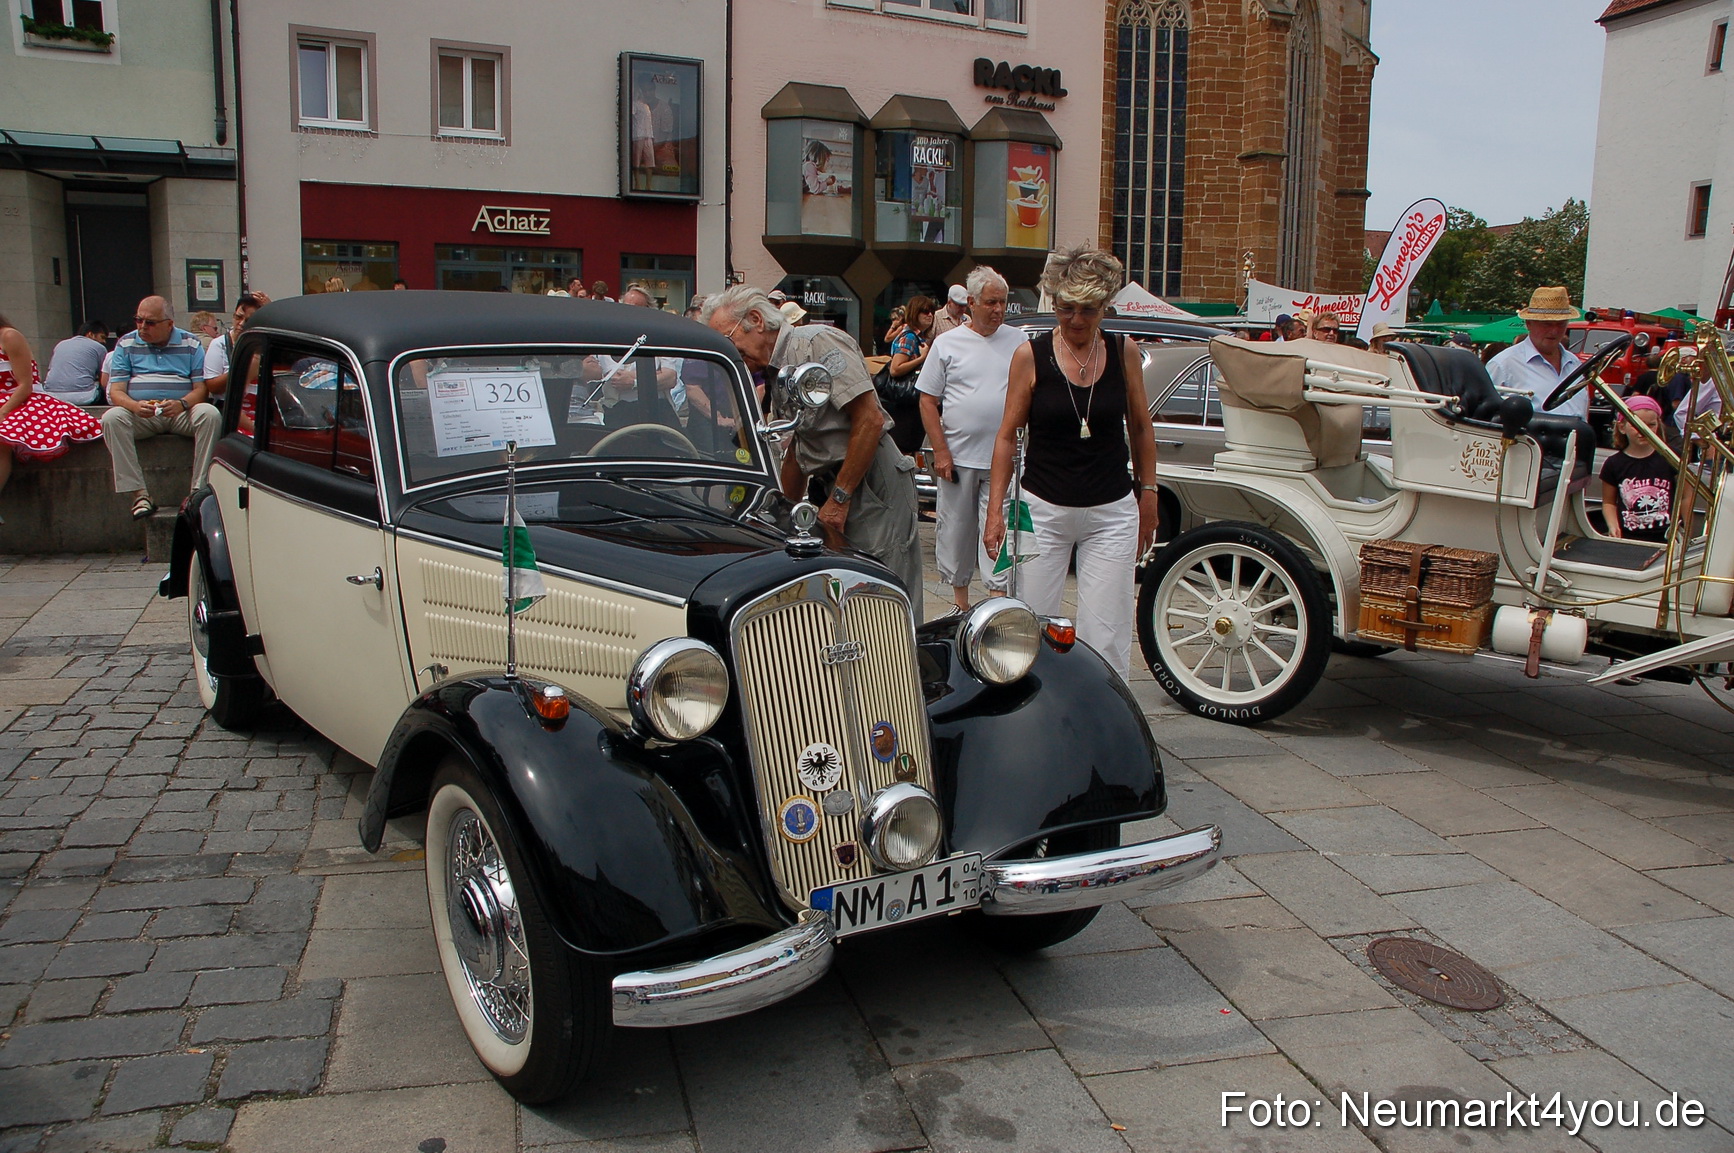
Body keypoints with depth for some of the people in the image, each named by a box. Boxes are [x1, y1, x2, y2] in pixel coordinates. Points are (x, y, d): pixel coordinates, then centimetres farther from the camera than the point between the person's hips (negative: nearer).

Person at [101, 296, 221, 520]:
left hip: (181, 413, -1)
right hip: (140, 416, 1)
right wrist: (135, 406, -21)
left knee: (210, 414, -31)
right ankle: (139, 495, -32)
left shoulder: (190, 344, 9)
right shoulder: (126, 344, 11)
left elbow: (201, 388, 0)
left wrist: (181, 404, -22)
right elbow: (116, 391, 3)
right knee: (112, 418, -30)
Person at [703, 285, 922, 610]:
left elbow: (870, 420, -19)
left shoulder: (818, 342, -12)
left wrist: (840, 498, -16)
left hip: (875, 483, -9)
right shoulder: (777, 373, 17)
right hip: (839, 489, 9)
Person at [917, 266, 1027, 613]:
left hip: (1003, 460, 0)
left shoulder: (1018, 341, 7)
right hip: (957, 458, 0)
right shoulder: (947, 343, 3)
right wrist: (940, 451, -6)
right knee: (955, 532, 9)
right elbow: (928, 401, 2)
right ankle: (960, 602, 23)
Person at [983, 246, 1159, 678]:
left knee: (1105, 638, 0)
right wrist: (995, 508, -3)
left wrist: (1148, 493, 14)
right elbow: (1007, 435, 1)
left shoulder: (1124, 352, 1)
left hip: (1112, 513, 1)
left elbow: (1140, 427, 13)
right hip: (1043, 510, -1)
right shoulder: (1030, 355, -4)